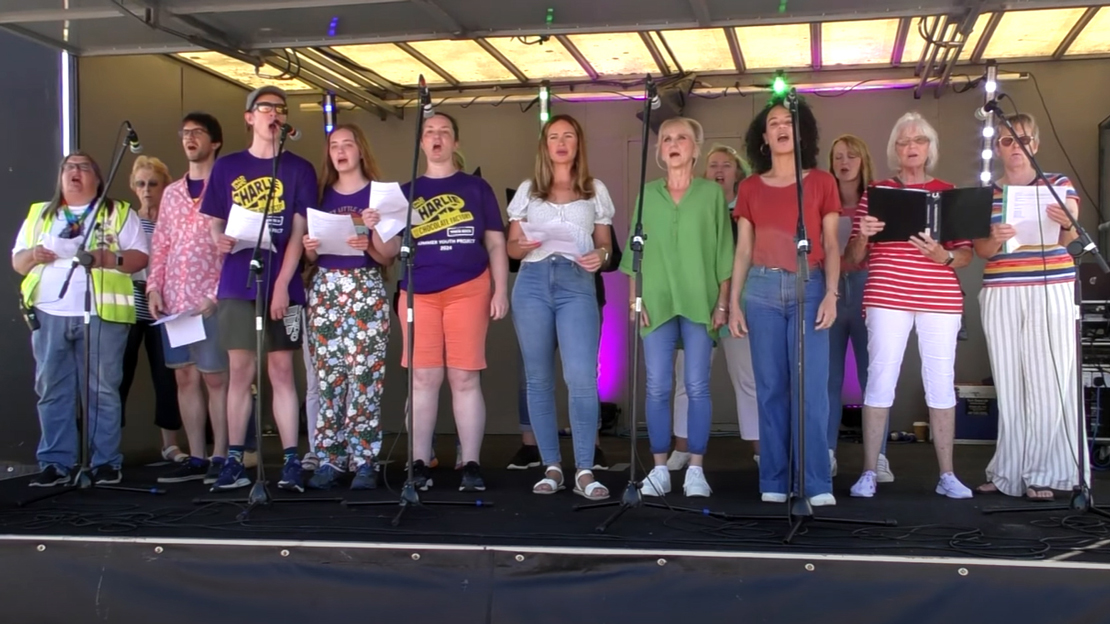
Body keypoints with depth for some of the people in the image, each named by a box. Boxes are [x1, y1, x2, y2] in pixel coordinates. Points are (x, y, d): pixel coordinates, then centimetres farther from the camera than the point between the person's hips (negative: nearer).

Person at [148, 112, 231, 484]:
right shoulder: (172, 193, 17)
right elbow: (159, 246, 18)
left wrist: (218, 294, -14)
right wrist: (154, 287, 5)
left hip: (212, 302, -6)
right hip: (173, 302, 6)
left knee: (215, 378, -2)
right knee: (185, 377, 8)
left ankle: (219, 457, 4)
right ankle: (196, 458, 15)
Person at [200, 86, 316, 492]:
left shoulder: (299, 169, 5)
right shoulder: (227, 167, 9)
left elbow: (298, 231, -2)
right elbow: (215, 223, 11)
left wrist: (282, 284, -11)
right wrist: (220, 240, -13)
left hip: (283, 285, -1)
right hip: (237, 284, 1)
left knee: (281, 370, 0)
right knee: (240, 370, 3)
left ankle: (291, 461, 2)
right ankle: (234, 461, 7)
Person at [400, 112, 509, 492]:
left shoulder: (476, 188, 11)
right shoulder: (406, 192, 15)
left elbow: (495, 243, 8)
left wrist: (501, 290, -1)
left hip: (469, 289, -1)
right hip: (419, 293, 1)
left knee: (465, 378, -2)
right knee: (423, 378, -1)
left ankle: (471, 464, 3)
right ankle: (419, 464, 5)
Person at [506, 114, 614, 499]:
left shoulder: (596, 191, 13)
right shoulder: (527, 190, 15)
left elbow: (605, 244, 13)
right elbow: (511, 246, 13)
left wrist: (601, 256, -10)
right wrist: (522, 246, -10)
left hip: (577, 283, -2)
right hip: (532, 282, 2)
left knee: (582, 378, -15)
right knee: (538, 378, 3)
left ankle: (584, 471, -9)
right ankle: (551, 467, 11)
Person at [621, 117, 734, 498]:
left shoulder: (712, 193, 5)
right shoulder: (647, 194, 11)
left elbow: (723, 253, 4)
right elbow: (635, 250, 10)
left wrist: (722, 303, -2)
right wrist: (634, 299, 1)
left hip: (699, 302, -1)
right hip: (656, 301, 2)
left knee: (697, 387, -1)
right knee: (657, 388, 0)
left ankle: (696, 470, 6)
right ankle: (659, 469, 8)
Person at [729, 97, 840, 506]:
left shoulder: (821, 182, 7)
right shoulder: (750, 188, 11)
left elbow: (831, 245, 4)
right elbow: (743, 250, 11)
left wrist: (831, 293, -7)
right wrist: (734, 302, 5)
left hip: (808, 287, -2)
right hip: (763, 290, 2)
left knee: (811, 388, -7)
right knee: (771, 388, 2)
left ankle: (817, 485, -3)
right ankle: (774, 483, 7)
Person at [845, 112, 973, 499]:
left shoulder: (949, 193, 10)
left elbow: (966, 256, 8)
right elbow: (854, 258, 6)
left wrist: (943, 255, -13)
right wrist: (863, 236, -15)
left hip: (940, 299, 1)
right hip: (887, 297, -1)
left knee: (941, 381, 3)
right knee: (880, 378, -3)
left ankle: (946, 474, 11)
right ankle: (869, 472, 3)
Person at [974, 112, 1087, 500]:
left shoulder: (1058, 185, 8)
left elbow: (1071, 238, -4)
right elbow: (981, 250, 3)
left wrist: (1066, 223, -28)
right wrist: (997, 239, -19)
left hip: (1052, 293, -1)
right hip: (1001, 296, 2)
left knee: (1049, 382, -7)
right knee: (1009, 385, 0)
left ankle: (1040, 474, -1)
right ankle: (1010, 472, 5)